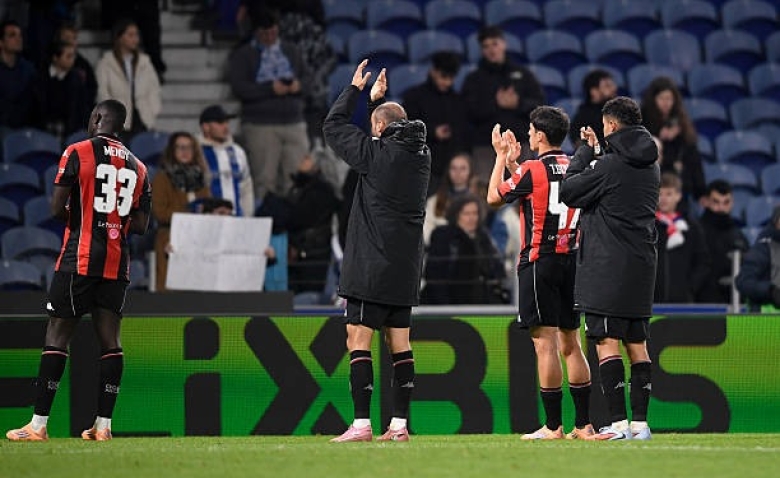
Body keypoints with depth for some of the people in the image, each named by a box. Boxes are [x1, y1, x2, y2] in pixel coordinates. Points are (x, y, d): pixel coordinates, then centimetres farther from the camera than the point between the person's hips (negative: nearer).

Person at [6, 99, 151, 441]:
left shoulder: (78, 153, -4)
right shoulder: (138, 167, 12)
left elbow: (57, 210, -8)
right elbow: (140, 225, 11)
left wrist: (76, 216, 12)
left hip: (79, 258, -4)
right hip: (117, 263, 5)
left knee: (57, 335, -3)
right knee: (110, 339, 5)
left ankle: (39, 424, -6)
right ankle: (103, 424, 2)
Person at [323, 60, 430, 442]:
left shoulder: (376, 153, -11)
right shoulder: (419, 154, 8)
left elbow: (333, 125, 2)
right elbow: (395, 135, 31)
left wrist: (355, 89, 12)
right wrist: (378, 99, 35)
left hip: (371, 267, -7)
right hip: (405, 269, 7)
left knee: (358, 341, -6)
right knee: (399, 343, 9)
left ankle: (361, 424, -12)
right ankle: (399, 425, 7)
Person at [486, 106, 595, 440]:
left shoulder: (532, 170, -11)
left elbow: (494, 197, 3)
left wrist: (502, 157, 14)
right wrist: (513, 163, 26)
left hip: (539, 262, -7)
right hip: (571, 260, 7)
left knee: (545, 344, -6)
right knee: (570, 344, 11)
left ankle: (553, 425, -8)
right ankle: (583, 424, 10)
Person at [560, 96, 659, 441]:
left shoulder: (609, 165, -13)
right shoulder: (650, 167, 12)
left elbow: (568, 192, -6)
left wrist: (584, 151, 5)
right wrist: (595, 151, 22)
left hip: (607, 267, -8)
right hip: (642, 268, 8)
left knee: (607, 341, -7)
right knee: (637, 344, 9)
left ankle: (619, 423, -13)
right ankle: (640, 422, 8)